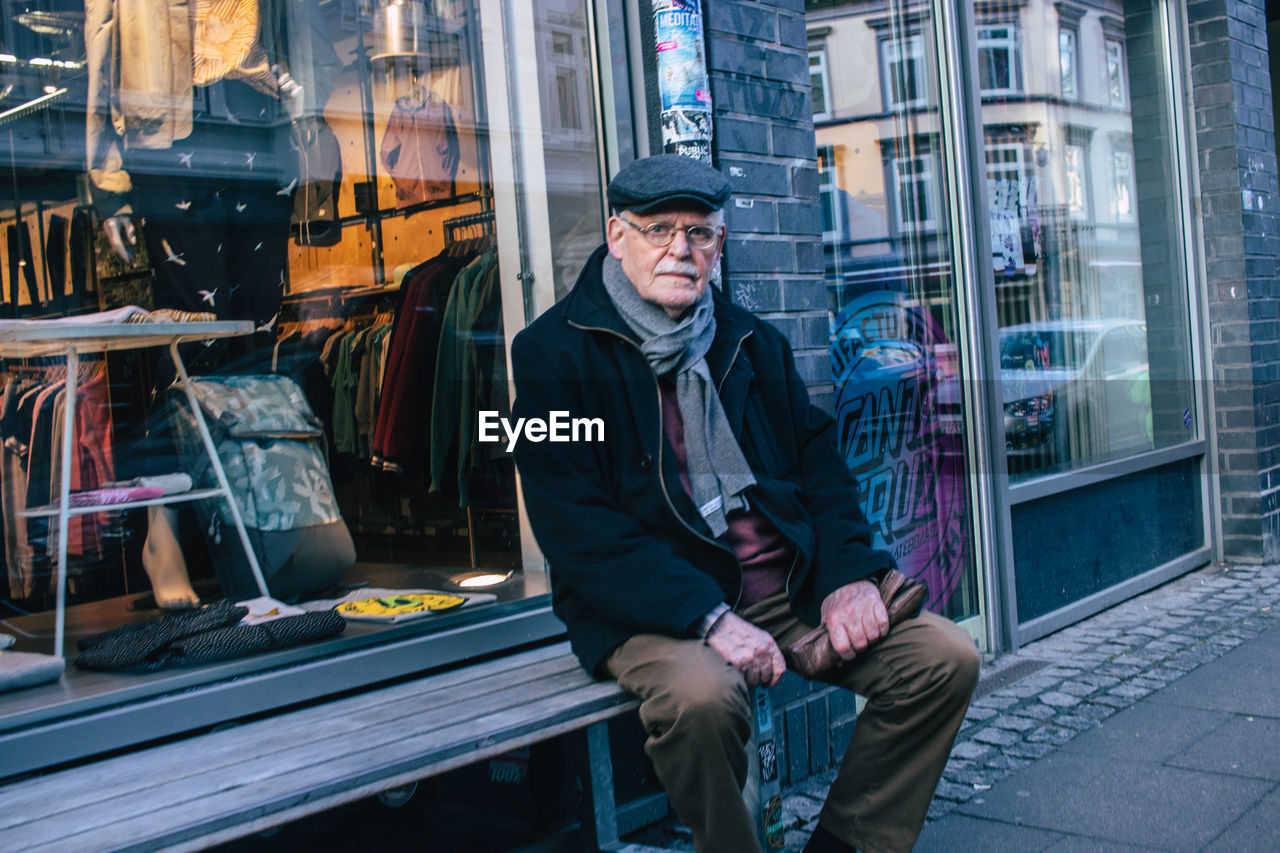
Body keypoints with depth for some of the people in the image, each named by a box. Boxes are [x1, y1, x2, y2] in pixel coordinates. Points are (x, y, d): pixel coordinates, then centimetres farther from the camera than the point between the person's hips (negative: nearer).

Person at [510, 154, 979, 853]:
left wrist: (846, 574, -4)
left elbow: (820, 464, 16)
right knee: (699, 693, -36)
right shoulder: (554, 351, -3)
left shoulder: (754, 342, 16)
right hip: (655, 606, -5)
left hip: (790, 585, 6)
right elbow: (573, 526, -12)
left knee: (947, 657, -9)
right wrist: (708, 617, -22)